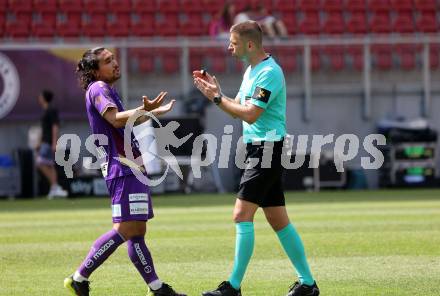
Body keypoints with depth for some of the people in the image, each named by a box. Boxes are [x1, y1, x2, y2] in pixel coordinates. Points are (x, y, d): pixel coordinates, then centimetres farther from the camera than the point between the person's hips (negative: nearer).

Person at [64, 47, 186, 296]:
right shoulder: (98, 88, -9)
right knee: (126, 229, -16)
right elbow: (115, 119, -25)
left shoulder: (108, 90, 22)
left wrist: (154, 112, 45)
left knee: (137, 231, 9)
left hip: (131, 168, 11)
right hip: (122, 167, -11)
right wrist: (144, 110, -38)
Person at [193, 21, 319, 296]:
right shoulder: (252, 70, 16)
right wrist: (216, 91, 4)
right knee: (278, 220, 10)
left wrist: (217, 98, -15)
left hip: (267, 148, -10)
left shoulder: (269, 72, -16)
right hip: (259, 149, 10)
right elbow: (238, 107, 18)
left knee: (242, 215, -12)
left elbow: (250, 115, -21)